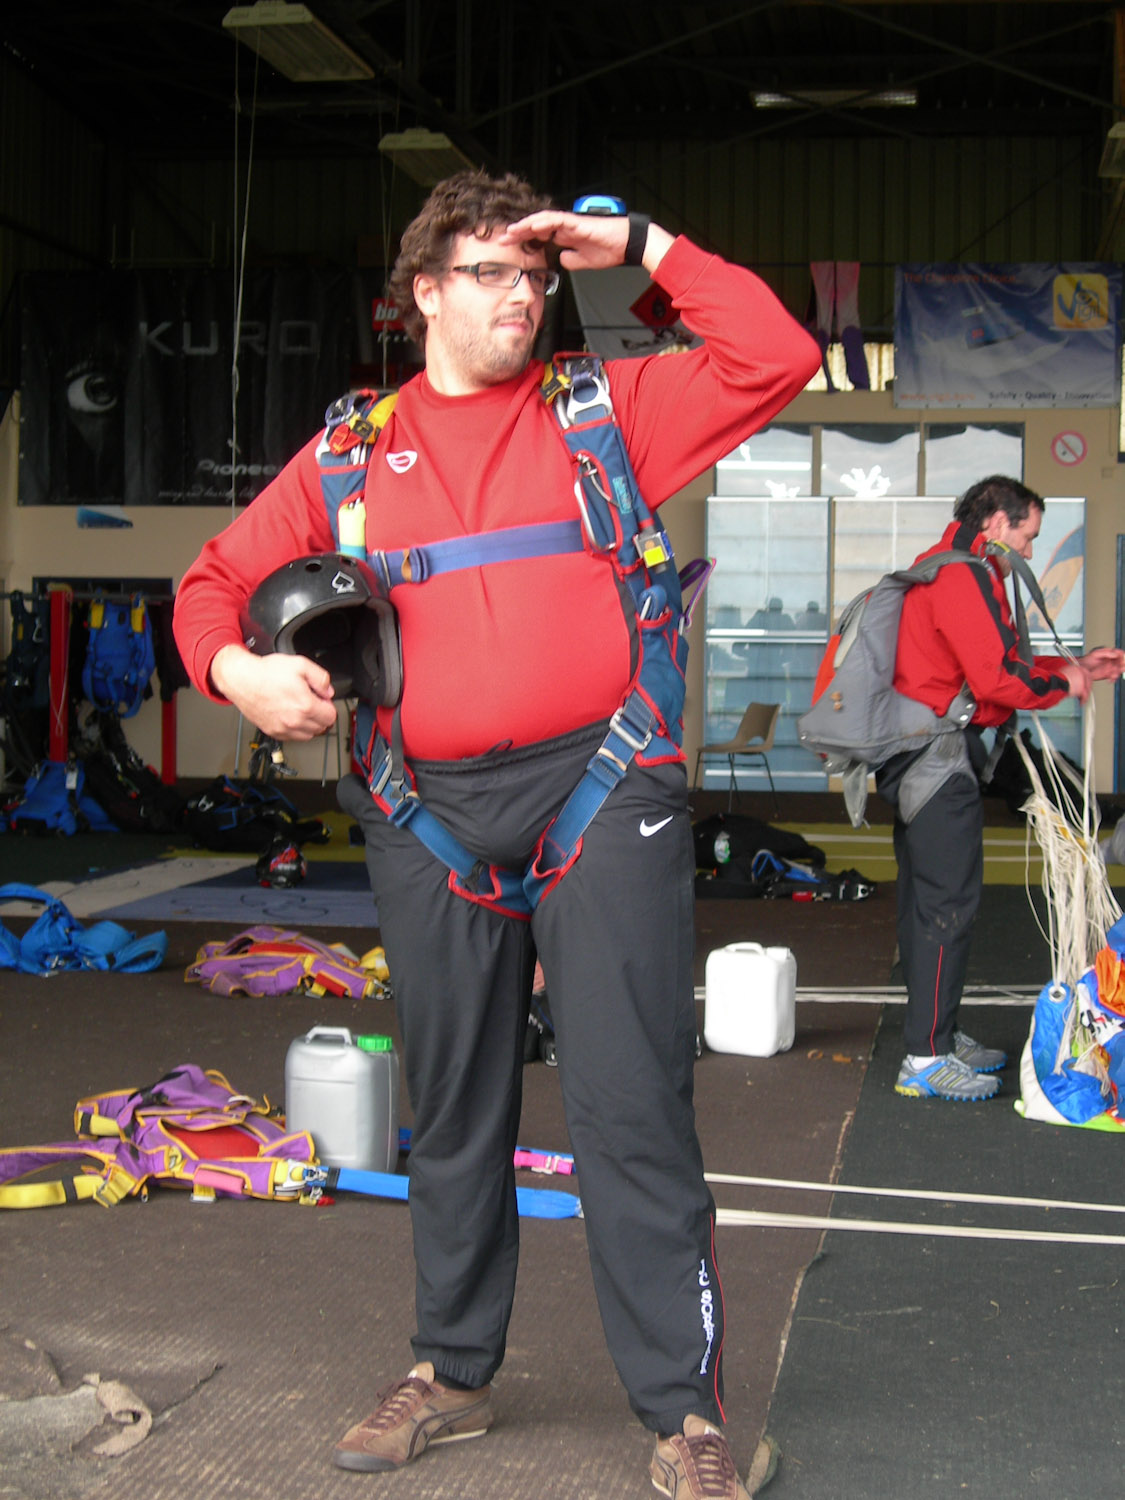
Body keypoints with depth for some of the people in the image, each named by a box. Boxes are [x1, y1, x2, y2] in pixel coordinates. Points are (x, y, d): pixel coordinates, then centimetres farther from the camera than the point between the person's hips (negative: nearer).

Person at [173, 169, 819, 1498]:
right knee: (453, 1112, 13)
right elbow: (218, 579, 15)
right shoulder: (349, 454, 14)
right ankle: (451, 1374, 31)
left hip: (600, 791, -2)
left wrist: (641, 244, 2)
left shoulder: (602, 412, 11)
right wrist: (237, 668, -6)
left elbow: (776, 361, 4)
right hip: (430, 813, 3)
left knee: (631, 1107, -5)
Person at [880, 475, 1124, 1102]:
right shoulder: (962, 574, -14)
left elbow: (995, 664, 21)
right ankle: (927, 1058, -7)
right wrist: (1062, 682, -4)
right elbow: (997, 678, -20)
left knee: (930, 897, 16)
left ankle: (938, 1034, 26)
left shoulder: (949, 569, 21)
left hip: (924, 758, 11)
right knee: (950, 899, -9)